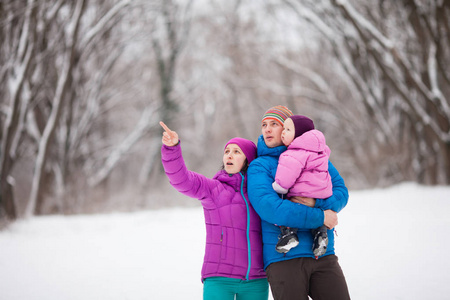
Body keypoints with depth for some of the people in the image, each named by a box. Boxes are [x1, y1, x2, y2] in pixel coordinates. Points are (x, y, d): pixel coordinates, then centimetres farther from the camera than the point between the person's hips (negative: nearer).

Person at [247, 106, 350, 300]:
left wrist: (315, 203, -14)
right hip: (284, 258, -3)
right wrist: (319, 217, -14)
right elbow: (268, 207, -14)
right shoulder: (258, 166, 2)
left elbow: (341, 192, 8)